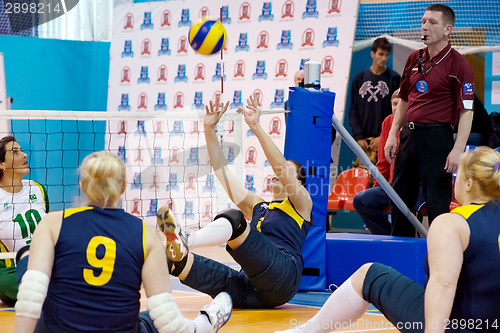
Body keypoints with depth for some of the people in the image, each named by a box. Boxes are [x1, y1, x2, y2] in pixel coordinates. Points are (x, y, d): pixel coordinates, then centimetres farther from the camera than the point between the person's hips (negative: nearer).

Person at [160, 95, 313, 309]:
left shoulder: (300, 204, 16)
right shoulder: (257, 206, 32)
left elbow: (282, 167, -2)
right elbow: (222, 170, 28)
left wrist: (256, 127, -12)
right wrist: (209, 129, 19)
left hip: (283, 276, -6)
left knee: (233, 219, -27)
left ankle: (185, 242, -53)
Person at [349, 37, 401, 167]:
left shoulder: (394, 78, 4)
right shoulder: (359, 78, 12)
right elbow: (353, 110, 12)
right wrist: (358, 136, 0)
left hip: (383, 139, -2)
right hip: (362, 140, 2)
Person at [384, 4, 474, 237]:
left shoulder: (458, 64, -8)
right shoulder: (414, 59, 12)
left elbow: (466, 111, -12)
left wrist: (457, 150, -19)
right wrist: (393, 135, 14)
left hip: (437, 137, -7)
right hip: (409, 136, 7)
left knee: (437, 200, -5)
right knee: (400, 197, 12)